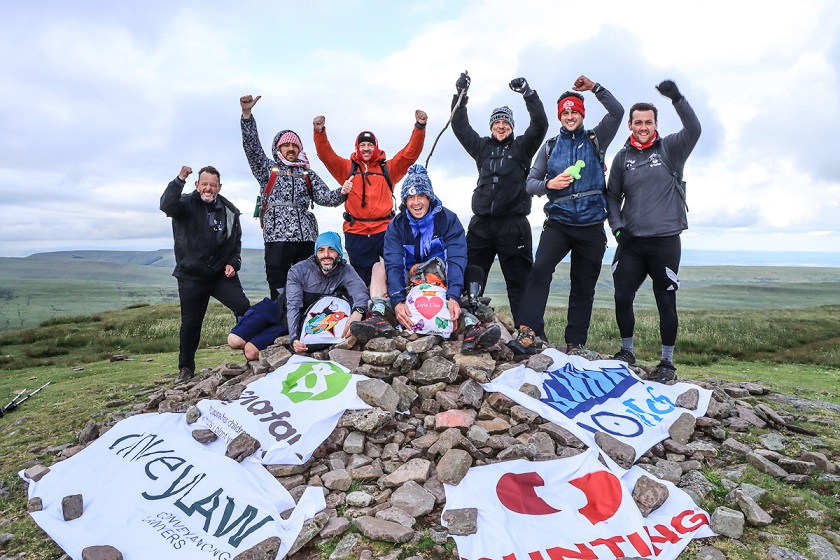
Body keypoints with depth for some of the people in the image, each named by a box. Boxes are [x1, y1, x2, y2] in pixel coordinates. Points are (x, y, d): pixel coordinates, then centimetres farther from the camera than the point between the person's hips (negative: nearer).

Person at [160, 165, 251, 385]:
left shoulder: (229, 211, 6)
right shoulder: (186, 204, -3)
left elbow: (236, 242, 16)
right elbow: (166, 206, -26)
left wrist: (233, 263, 1)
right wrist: (180, 180, -35)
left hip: (223, 274, 2)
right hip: (192, 277, -2)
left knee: (244, 307, -14)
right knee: (190, 324, 6)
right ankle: (186, 369, 24)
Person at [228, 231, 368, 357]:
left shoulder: (345, 272, -16)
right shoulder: (298, 271, -19)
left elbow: (361, 291, -34)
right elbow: (293, 307, -25)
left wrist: (357, 312, -58)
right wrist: (294, 338, -40)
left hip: (304, 322, 0)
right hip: (273, 310, 0)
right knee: (234, 341, -13)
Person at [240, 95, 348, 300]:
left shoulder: (307, 174, 20)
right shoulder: (268, 168, 15)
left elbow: (324, 197, 10)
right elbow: (252, 146, 2)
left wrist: (341, 193, -10)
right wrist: (246, 114, -9)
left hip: (306, 238, 2)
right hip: (277, 239, -2)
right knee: (279, 294, -3)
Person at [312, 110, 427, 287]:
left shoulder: (388, 168, 12)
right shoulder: (347, 168, 12)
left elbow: (410, 153, 5)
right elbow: (326, 155, 2)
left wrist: (420, 127, -7)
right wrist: (320, 132, -14)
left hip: (384, 230, 0)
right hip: (356, 233, 0)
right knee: (364, 277, 9)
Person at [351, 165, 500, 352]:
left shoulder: (448, 219, -11)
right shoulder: (396, 226, -6)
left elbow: (456, 259, -22)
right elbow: (394, 265, -18)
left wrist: (454, 297, -38)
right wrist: (397, 301, -36)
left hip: (442, 281, -2)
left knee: (474, 272, -28)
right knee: (379, 267, -17)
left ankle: (470, 324, -46)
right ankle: (378, 316, -37)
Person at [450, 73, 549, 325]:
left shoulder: (522, 147, 10)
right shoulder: (482, 147, 17)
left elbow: (540, 124, -3)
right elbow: (460, 126, 13)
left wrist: (527, 92, -10)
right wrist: (461, 95, 5)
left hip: (514, 225, -3)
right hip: (481, 223, 3)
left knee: (519, 283, 1)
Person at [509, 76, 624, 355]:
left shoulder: (596, 140, 10)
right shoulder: (550, 147, 11)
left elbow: (617, 112, -3)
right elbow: (530, 183, 5)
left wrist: (594, 87, -6)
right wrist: (549, 184, -14)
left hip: (591, 227, 1)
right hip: (558, 223, 0)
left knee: (583, 287, 5)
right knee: (540, 269, -24)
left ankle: (575, 344, 13)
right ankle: (528, 332, -27)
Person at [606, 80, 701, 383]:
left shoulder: (670, 149, 3)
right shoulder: (622, 157, 10)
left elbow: (693, 130, -15)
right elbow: (613, 196, 14)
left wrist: (677, 98, -25)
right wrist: (617, 225, 1)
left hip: (665, 241, -2)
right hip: (631, 242, 3)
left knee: (666, 301, 2)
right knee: (622, 297, 3)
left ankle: (667, 362, 15)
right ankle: (627, 351, 23)